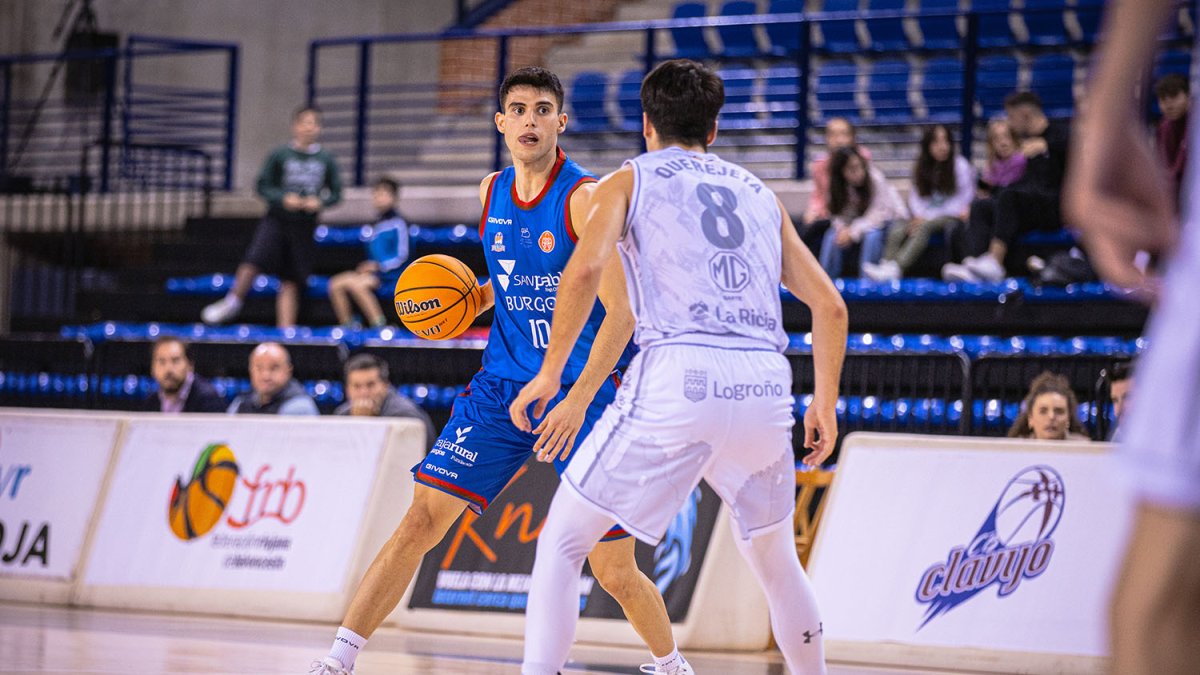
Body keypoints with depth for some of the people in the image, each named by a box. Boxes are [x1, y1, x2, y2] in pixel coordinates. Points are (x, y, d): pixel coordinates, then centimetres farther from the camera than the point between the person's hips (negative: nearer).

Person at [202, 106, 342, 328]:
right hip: (277, 218, -2)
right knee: (253, 261, -23)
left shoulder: (326, 160, 3)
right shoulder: (279, 155, -2)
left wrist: (320, 202, -11)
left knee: (291, 282, 2)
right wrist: (283, 198, -17)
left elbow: (336, 193, 9)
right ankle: (233, 302, -4)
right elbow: (263, 186, 0)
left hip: (304, 224, 2)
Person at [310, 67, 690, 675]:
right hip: (502, 385, 5)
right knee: (423, 517, -9)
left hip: (581, 391, -4)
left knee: (614, 571, -1)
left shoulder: (584, 198, -14)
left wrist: (578, 400, -28)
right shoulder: (492, 194, 6)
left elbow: (621, 313, -19)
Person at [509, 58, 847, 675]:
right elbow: (829, 306, 21)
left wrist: (550, 372, 0)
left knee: (561, 543, 6)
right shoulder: (759, 193, 26)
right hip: (765, 383, 4)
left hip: (678, 375, -4)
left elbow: (587, 268, -5)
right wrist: (825, 403, 29)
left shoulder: (629, 180, 14)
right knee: (774, 560, 26)